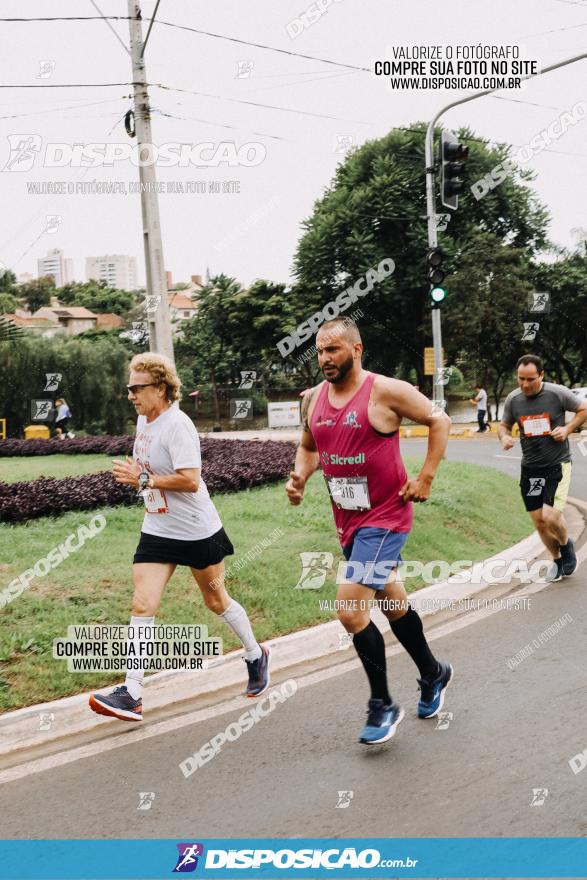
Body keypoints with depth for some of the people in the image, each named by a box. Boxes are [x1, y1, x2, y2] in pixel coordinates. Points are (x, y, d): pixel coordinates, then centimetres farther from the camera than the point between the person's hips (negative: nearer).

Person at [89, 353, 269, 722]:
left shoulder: (177, 425, -21)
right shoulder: (144, 420, 5)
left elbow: (190, 481, -29)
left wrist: (143, 479, -24)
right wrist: (136, 474, 9)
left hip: (198, 532, -7)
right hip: (157, 532, 7)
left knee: (217, 602, 12)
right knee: (142, 605, -7)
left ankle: (256, 655, 38)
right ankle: (132, 695, -8)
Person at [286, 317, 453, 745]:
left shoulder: (386, 391, -14)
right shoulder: (313, 399, 4)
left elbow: (439, 420, -5)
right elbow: (308, 446, 19)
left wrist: (426, 477, -10)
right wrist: (300, 476, 0)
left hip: (386, 517, -7)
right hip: (348, 521, 7)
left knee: (350, 608, -17)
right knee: (391, 603, 21)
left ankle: (383, 706, 0)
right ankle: (434, 674, 44)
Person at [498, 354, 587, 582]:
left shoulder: (558, 393, -13)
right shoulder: (513, 399, -3)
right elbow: (504, 425, 13)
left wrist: (567, 429, -13)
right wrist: (504, 437, -10)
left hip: (558, 465, -4)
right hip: (530, 468, 4)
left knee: (550, 516, -17)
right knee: (539, 521, 7)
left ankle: (566, 545, 17)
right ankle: (557, 560, 31)